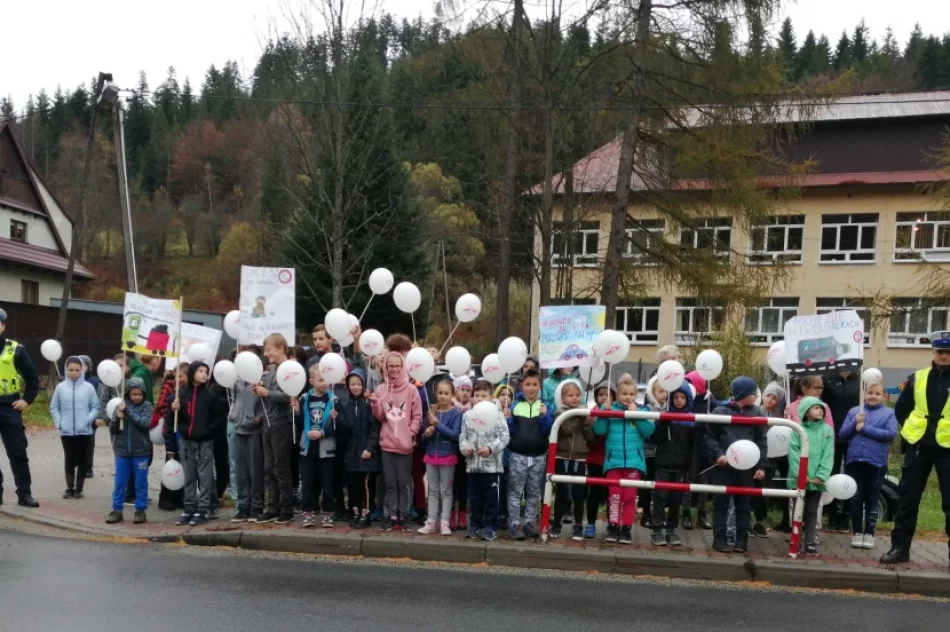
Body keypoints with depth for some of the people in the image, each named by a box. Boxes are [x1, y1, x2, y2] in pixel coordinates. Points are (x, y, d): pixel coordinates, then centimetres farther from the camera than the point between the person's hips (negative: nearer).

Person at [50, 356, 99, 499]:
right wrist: (58, 422, -4)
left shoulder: (88, 387, -4)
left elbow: (95, 407, 1)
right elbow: (54, 407, 7)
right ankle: (69, 488, 19)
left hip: (83, 430, -1)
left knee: (81, 460, 7)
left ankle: (79, 488, 17)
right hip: (66, 431, 1)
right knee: (69, 459, 9)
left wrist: (88, 420, -12)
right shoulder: (60, 387, 0)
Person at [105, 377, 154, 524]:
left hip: (141, 452, -2)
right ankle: (117, 510, 18)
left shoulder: (147, 406, -3)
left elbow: (146, 423, -19)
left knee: (141, 483, 6)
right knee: (119, 482, 8)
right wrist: (118, 418, -17)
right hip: (122, 451, 2)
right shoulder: (121, 406, 1)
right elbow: (112, 430, 2)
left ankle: (140, 511, 15)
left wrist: (129, 411, -21)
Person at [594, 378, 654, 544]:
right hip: (614, 461, 0)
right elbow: (599, 430, -4)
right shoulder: (610, 409, 5)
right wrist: (604, 413, -15)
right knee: (614, 495, 2)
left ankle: (626, 528, 12)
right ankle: (613, 527, 10)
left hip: (634, 461, 0)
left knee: (630, 496, 5)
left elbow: (648, 431, -9)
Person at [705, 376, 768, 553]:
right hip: (722, 466, -3)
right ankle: (719, 539, 11)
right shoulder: (721, 411, -5)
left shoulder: (757, 413, 4)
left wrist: (761, 466, 0)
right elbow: (709, 436, -1)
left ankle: (742, 540, 17)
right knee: (721, 503, 4)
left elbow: (761, 441, 6)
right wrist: (718, 454, -15)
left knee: (743, 504, 9)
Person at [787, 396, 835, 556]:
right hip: (799, 478, -2)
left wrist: (821, 475, -13)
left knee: (812, 511, 10)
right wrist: (800, 473, -18)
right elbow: (793, 452, -9)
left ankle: (810, 543, 15)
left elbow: (828, 455, -3)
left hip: (817, 480, 2)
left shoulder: (827, 430, 2)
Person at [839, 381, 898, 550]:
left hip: (876, 463, -2)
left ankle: (869, 534, 15)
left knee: (871, 499, 6)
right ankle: (857, 533, 17)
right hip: (854, 461, 2)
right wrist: (854, 423, -12)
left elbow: (891, 434, -12)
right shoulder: (854, 411, 8)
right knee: (856, 499, 7)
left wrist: (865, 428, -15)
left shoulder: (889, 413, 3)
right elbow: (842, 435, 5)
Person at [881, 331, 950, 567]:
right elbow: (901, 408, 15)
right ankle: (900, 547, 15)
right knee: (907, 498, 6)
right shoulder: (917, 378, 6)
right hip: (918, 446, 2)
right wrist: (912, 429, 6)